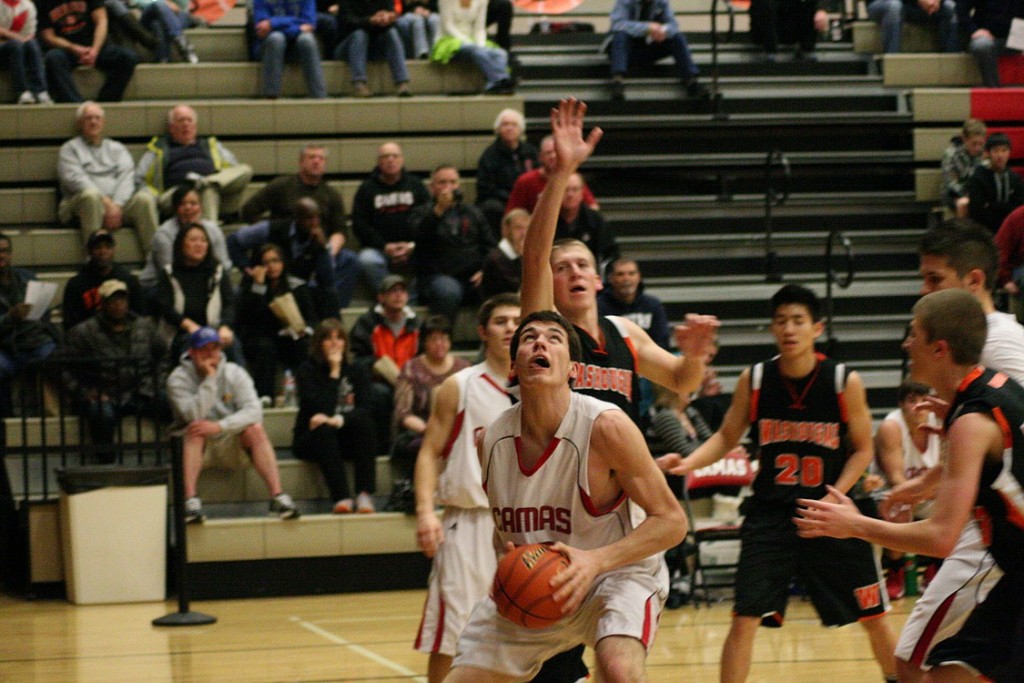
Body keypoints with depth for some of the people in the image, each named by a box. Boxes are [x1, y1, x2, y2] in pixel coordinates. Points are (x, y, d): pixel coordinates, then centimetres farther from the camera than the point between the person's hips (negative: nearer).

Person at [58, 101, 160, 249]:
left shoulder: (117, 148, 25)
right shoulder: (70, 148, 16)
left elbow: (126, 178, 9)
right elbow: (75, 179, -2)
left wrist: (117, 205, -12)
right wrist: (105, 202, -15)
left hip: (119, 204, 3)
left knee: (144, 198, -26)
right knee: (91, 195, -38)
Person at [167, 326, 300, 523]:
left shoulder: (234, 373, -2)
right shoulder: (178, 379, -8)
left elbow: (254, 411, -16)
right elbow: (194, 416, -23)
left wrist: (220, 426, -29)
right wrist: (209, 379, -25)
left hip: (229, 445, 2)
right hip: (195, 445, -2)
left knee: (255, 429, -24)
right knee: (196, 431, -33)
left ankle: (277, 495, -32)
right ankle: (190, 501, -44)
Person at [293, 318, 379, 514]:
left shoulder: (357, 372, 5)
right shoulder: (307, 371, -6)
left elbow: (364, 409, -9)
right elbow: (322, 409, -19)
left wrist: (339, 420, -27)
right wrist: (334, 372, -18)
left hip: (347, 439, 3)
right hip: (311, 439, -3)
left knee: (365, 423, -28)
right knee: (323, 430, -35)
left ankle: (365, 494, -37)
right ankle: (342, 497, -46)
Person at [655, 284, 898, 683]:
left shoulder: (845, 382, -7)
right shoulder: (753, 381, -4)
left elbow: (862, 448, 1)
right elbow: (726, 438, 6)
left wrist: (838, 492, -14)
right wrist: (689, 462, -12)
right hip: (770, 513, 0)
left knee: (873, 615, 9)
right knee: (745, 618, -8)